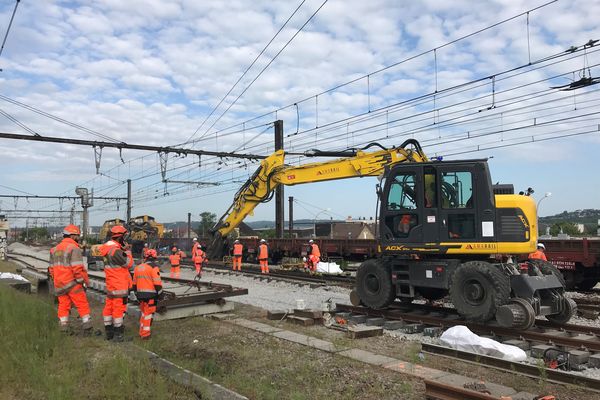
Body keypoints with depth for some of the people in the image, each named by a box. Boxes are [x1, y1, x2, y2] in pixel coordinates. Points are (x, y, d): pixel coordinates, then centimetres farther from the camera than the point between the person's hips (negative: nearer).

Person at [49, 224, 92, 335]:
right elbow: (78, 268, -19)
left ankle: (63, 330, 15)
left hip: (59, 284, 7)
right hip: (72, 283, -7)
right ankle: (87, 329, 0)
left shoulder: (55, 249, 14)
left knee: (63, 306, 13)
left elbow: (52, 268, 18)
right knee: (83, 305, 0)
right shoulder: (74, 248, -12)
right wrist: (85, 281, -10)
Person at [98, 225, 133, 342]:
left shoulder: (107, 248, 8)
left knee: (109, 306, 14)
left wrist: (123, 250, 3)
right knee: (119, 308, -2)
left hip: (110, 283, 10)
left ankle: (109, 332, 24)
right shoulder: (115, 250, -22)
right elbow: (128, 263, -15)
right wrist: (128, 253, 0)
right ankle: (118, 334, 4)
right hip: (119, 285, -10)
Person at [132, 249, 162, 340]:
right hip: (150, 295, -6)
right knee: (148, 314, 1)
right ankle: (145, 334, 6)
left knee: (143, 312, 20)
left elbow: (134, 283, 18)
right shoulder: (154, 267, -11)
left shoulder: (137, 267, 12)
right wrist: (160, 294, -5)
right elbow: (157, 283, -15)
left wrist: (137, 294, 27)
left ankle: (142, 332, 27)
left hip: (140, 294, 7)